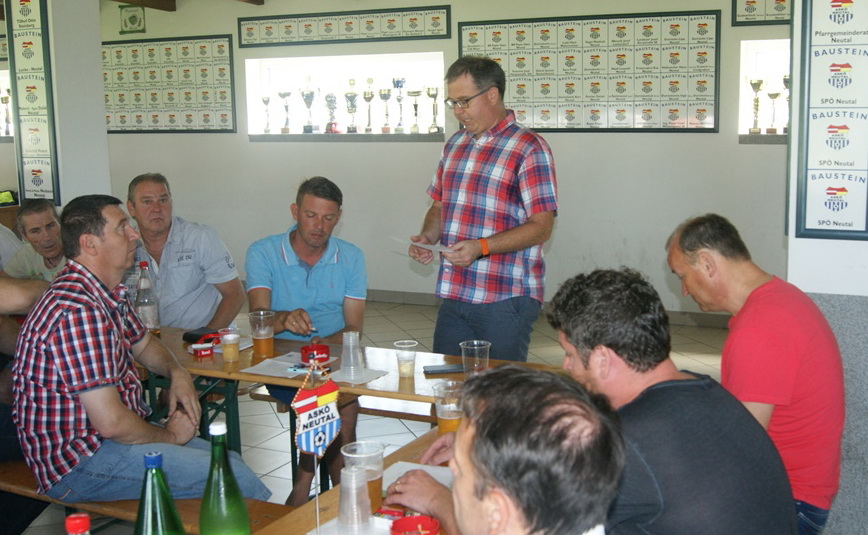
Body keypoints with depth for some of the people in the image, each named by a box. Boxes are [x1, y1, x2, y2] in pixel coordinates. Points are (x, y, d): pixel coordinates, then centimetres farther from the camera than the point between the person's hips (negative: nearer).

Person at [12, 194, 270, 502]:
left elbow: (143, 343, 26)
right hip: (78, 462, -10)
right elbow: (110, 422, -27)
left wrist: (177, 373, 4)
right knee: (234, 479, -19)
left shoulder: (109, 294, 7)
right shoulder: (78, 311, -26)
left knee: (231, 461, 5)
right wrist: (170, 436, -9)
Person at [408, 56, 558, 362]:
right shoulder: (454, 145, 14)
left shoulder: (529, 149, -8)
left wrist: (482, 247, -23)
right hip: (453, 296, 7)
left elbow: (541, 227, -13)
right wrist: (428, 236, 1)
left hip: (505, 301, -6)